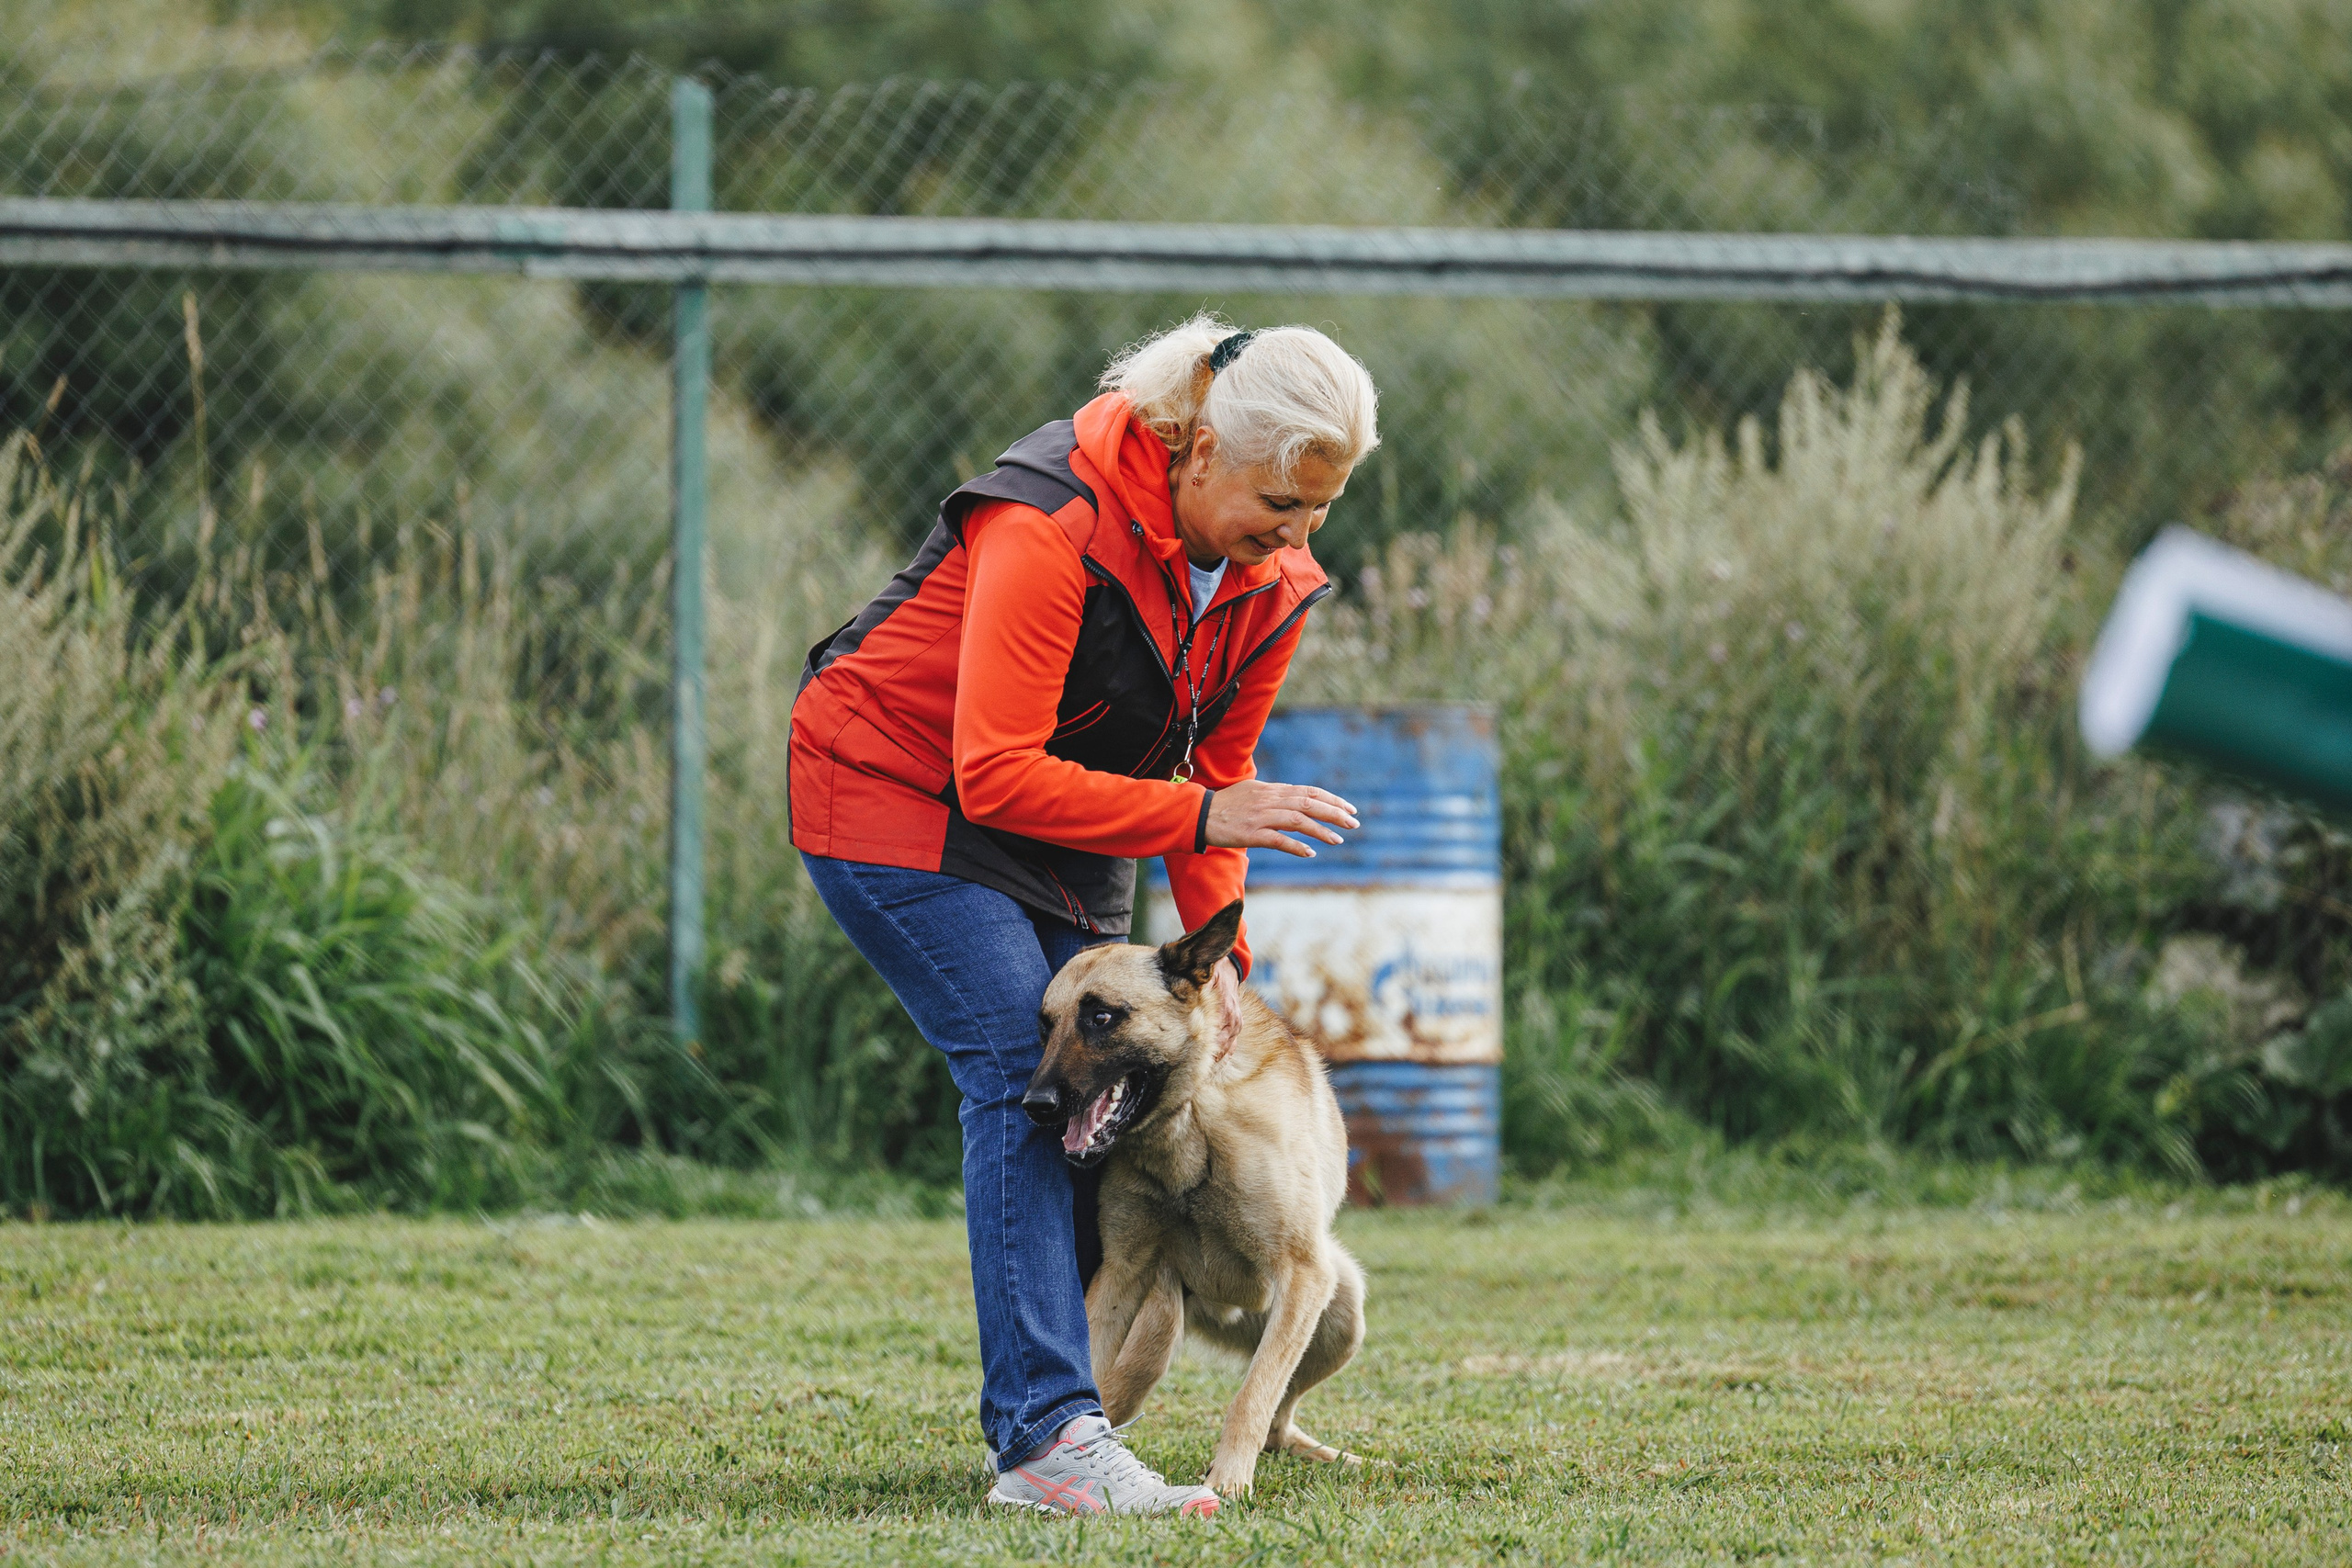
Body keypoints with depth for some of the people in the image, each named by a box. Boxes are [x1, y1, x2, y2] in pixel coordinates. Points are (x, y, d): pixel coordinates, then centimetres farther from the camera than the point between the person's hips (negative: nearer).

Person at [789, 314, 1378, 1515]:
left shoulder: (1270, 578, -7)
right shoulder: (1055, 526, -31)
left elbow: (1213, 769, 5)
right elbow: (996, 776, -33)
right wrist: (1200, 817, -34)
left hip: (1065, 829, 8)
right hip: (899, 798, -8)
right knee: (1023, 1077, -20)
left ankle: (1033, 1410, 6)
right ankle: (1047, 1437, -26)